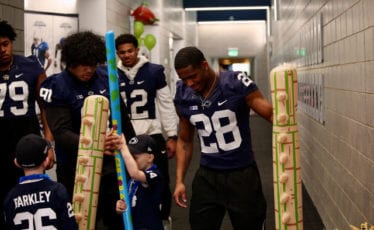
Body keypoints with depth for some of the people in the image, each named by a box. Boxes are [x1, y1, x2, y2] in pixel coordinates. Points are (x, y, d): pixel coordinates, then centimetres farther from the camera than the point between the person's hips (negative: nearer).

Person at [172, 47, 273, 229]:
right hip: (207, 176, 4)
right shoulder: (183, 97, 0)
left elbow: (271, 114, -15)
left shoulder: (236, 84, -14)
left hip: (242, 174, -3)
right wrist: (179, 179, 6)